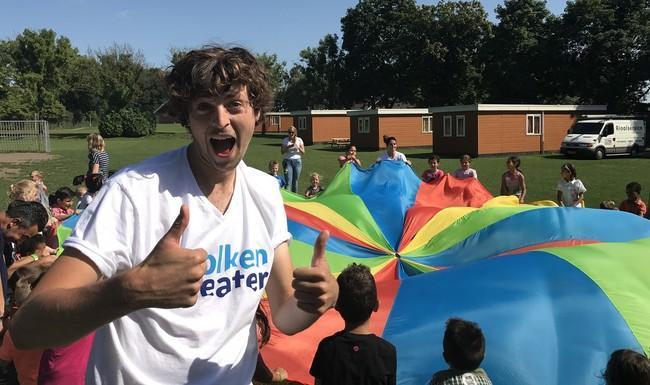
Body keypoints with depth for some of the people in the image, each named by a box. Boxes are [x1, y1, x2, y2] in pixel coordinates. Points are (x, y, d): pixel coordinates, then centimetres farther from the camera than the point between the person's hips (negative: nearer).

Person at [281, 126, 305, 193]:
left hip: (297, 161, 1)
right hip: (287, 161, -1)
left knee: (295, 180, 5)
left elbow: (303, 152, 3)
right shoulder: (285, 140, 3)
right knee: (288, 181, -9)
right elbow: (282, 151, -2)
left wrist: (298, 147, -15)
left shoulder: (299, 140, 5)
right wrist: (288, 147, -17)